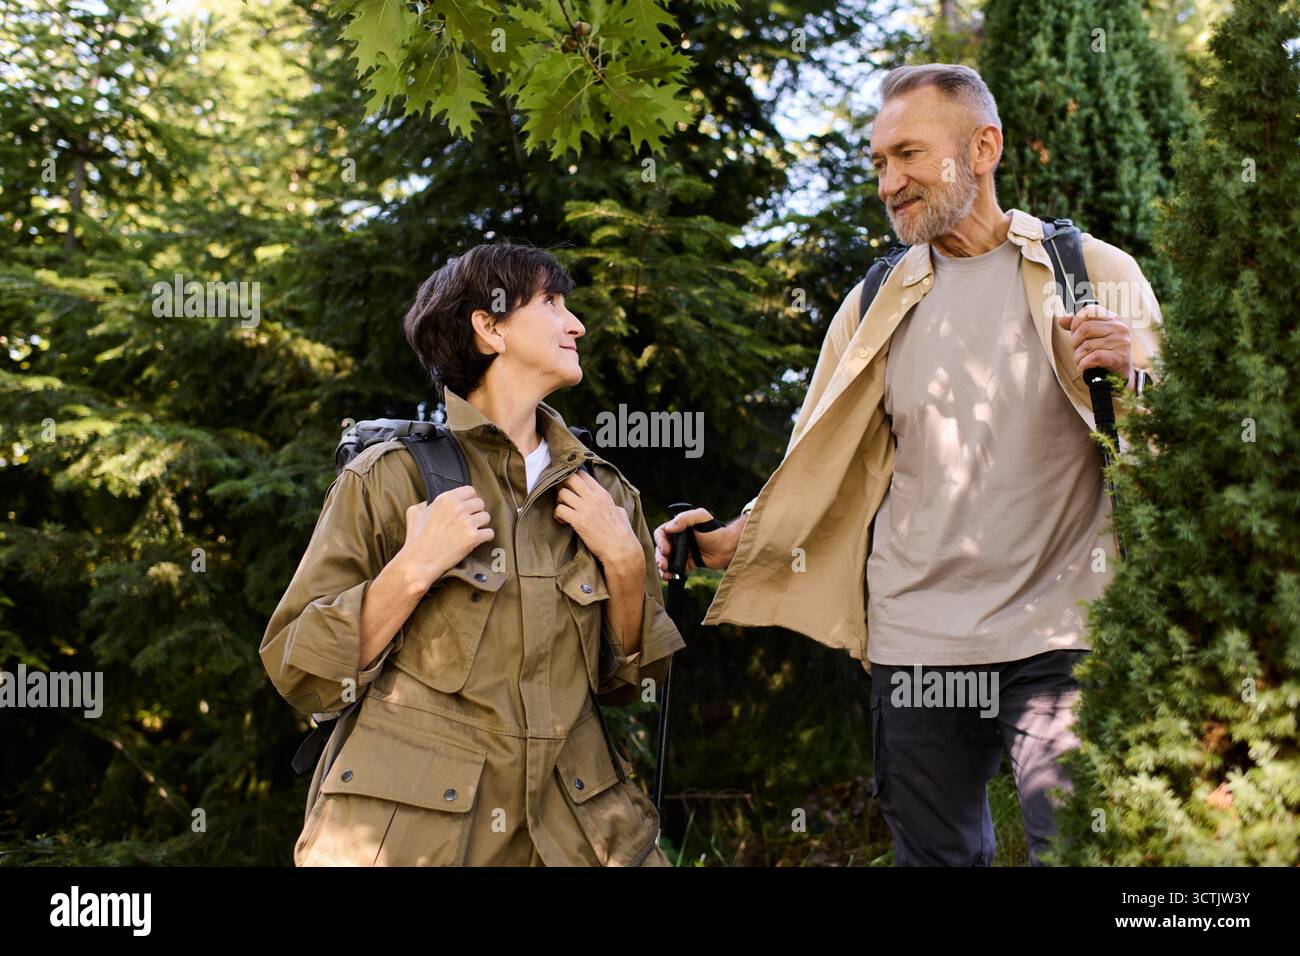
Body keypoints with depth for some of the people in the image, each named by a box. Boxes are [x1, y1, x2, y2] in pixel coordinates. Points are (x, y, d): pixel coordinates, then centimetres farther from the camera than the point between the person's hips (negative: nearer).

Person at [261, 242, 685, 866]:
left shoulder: (603, 490, 8)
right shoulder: (390, 477, -4)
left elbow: (627, 682, 14)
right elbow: (299, 675, -5)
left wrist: (625, 563, -2)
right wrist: (411, 572, -16)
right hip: (405, 833, -4)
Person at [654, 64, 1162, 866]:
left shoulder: (1096, 276, 2)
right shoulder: (876, 308, 11)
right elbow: (820, 474, 13)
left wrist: (1131, 377, -17)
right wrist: (728, 543, -2)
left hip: (1055, 636, -3)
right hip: (917, 641, 3)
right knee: (937, 853, 9)